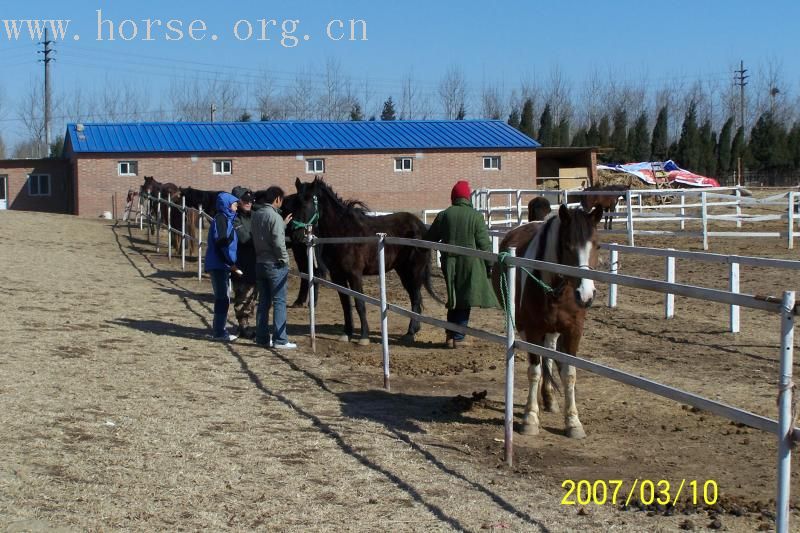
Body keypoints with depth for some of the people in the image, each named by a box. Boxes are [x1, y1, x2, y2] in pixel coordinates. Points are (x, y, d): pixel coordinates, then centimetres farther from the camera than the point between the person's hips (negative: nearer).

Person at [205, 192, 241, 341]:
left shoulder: (226, 219, 16)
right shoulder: (221, 219, -13)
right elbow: (221, 243, -20)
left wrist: (231, 263, 14)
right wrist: (232, 263, -19)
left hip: (220, 265, 9)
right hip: (219, 265, -9)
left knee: (222, 298, 13)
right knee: (222, 299, -6)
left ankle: (220, 330, 19)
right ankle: (220, 333, -3)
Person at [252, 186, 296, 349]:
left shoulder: (256, 214, 7)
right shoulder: (274, 216, -17)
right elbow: (278, 243, -21)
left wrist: (284, 224, 21)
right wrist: (284, 260, -8)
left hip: (260, 263, 8)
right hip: (275, 264, -8)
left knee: (263, 301, 13)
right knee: (279, 302, -2)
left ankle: (262, 337, 17)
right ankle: (280, 340, -2)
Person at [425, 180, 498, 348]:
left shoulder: (444, 215, 2)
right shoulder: (476, 216, -6)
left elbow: (430, 238, 10)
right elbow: (484, 243, -6)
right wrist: (489, 264, 2)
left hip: (450, 263, 3)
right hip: (470, 264, -3)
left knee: (455, 298, 15)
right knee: (465, 300, 3)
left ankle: (450, 335, 16)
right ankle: (458, 337, 4)